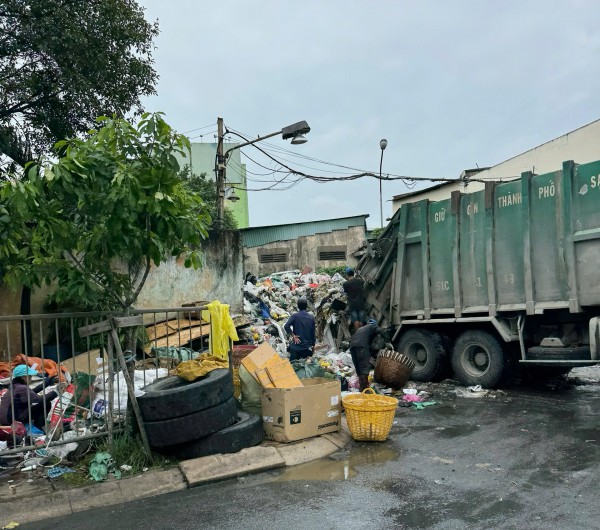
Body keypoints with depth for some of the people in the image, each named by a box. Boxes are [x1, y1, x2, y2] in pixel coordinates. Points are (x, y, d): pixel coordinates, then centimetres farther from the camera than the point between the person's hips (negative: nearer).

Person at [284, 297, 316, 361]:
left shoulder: (295, 316, -9)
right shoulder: (311, 317, 1)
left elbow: (286, 326, -24)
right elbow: (313, 332, 7)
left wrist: (293, 335, -12)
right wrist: (313, 345, 19)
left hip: (296, 346, -2)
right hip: (307, 347, 3)